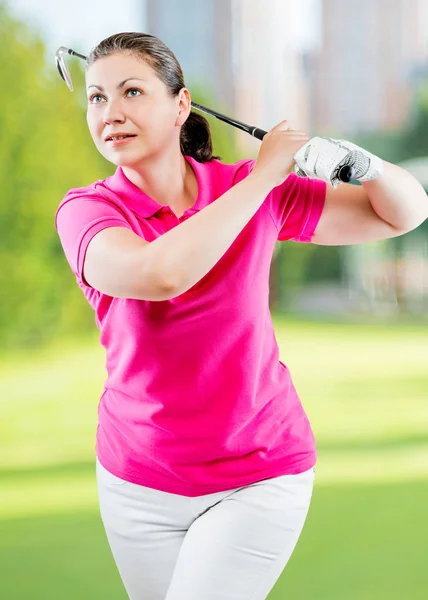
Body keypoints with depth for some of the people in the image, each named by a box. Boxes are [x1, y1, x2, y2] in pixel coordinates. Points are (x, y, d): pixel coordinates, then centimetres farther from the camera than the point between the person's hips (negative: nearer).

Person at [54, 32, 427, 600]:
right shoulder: (86, 209, -11)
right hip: (138, 482, 1)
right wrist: (262, 175, -24)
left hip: (259, 477, -1)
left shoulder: (252, 190, -5)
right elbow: (161, 274, -33)